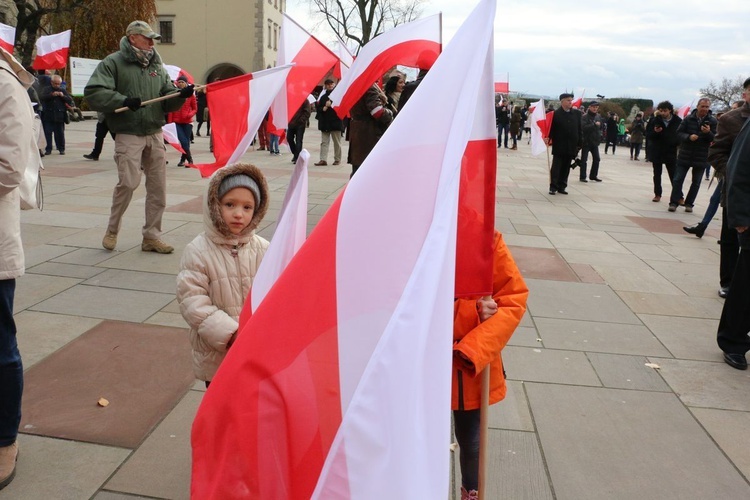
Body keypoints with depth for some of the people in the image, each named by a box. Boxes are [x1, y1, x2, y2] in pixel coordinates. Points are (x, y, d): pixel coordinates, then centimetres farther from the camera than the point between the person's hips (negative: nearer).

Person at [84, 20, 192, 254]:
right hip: (128, 135, -5)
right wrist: (123, 101, -23)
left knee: (158, 186, 3)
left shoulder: (157, 66, 16)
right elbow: (93, 92, -11)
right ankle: (112, 230, 11)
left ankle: (152, 236, 14)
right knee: (128, 182, -13)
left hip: (155, 134, 6)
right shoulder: (113, 62, -2)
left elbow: (167, 101, 13)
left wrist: (181, 95, -8)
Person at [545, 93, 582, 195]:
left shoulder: (577, 113, 7)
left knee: (566, 168, 9)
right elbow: (552, 128, -5)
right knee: (556, 167, 0)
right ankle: (553, 187, 3)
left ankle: (561, 187, 16)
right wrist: (548, 138, -21)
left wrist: (580, 143, 5)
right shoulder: (556, 114, -4)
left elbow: (579, 129, 7)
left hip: (571, 146, 4)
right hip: (559, 145, -4)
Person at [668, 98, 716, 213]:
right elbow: (679, 133, -3)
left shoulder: (712, 121, -3)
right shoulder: (688, 119, -2)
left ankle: (689, 203, 19)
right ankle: (674, 202, 7)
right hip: (685, 155, 0)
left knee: (696, 182, 8)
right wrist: (689, 137, -21)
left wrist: (708, 133, -26)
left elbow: (715, 139, -6)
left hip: (701, 157, 0)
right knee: (677, 179, 0)